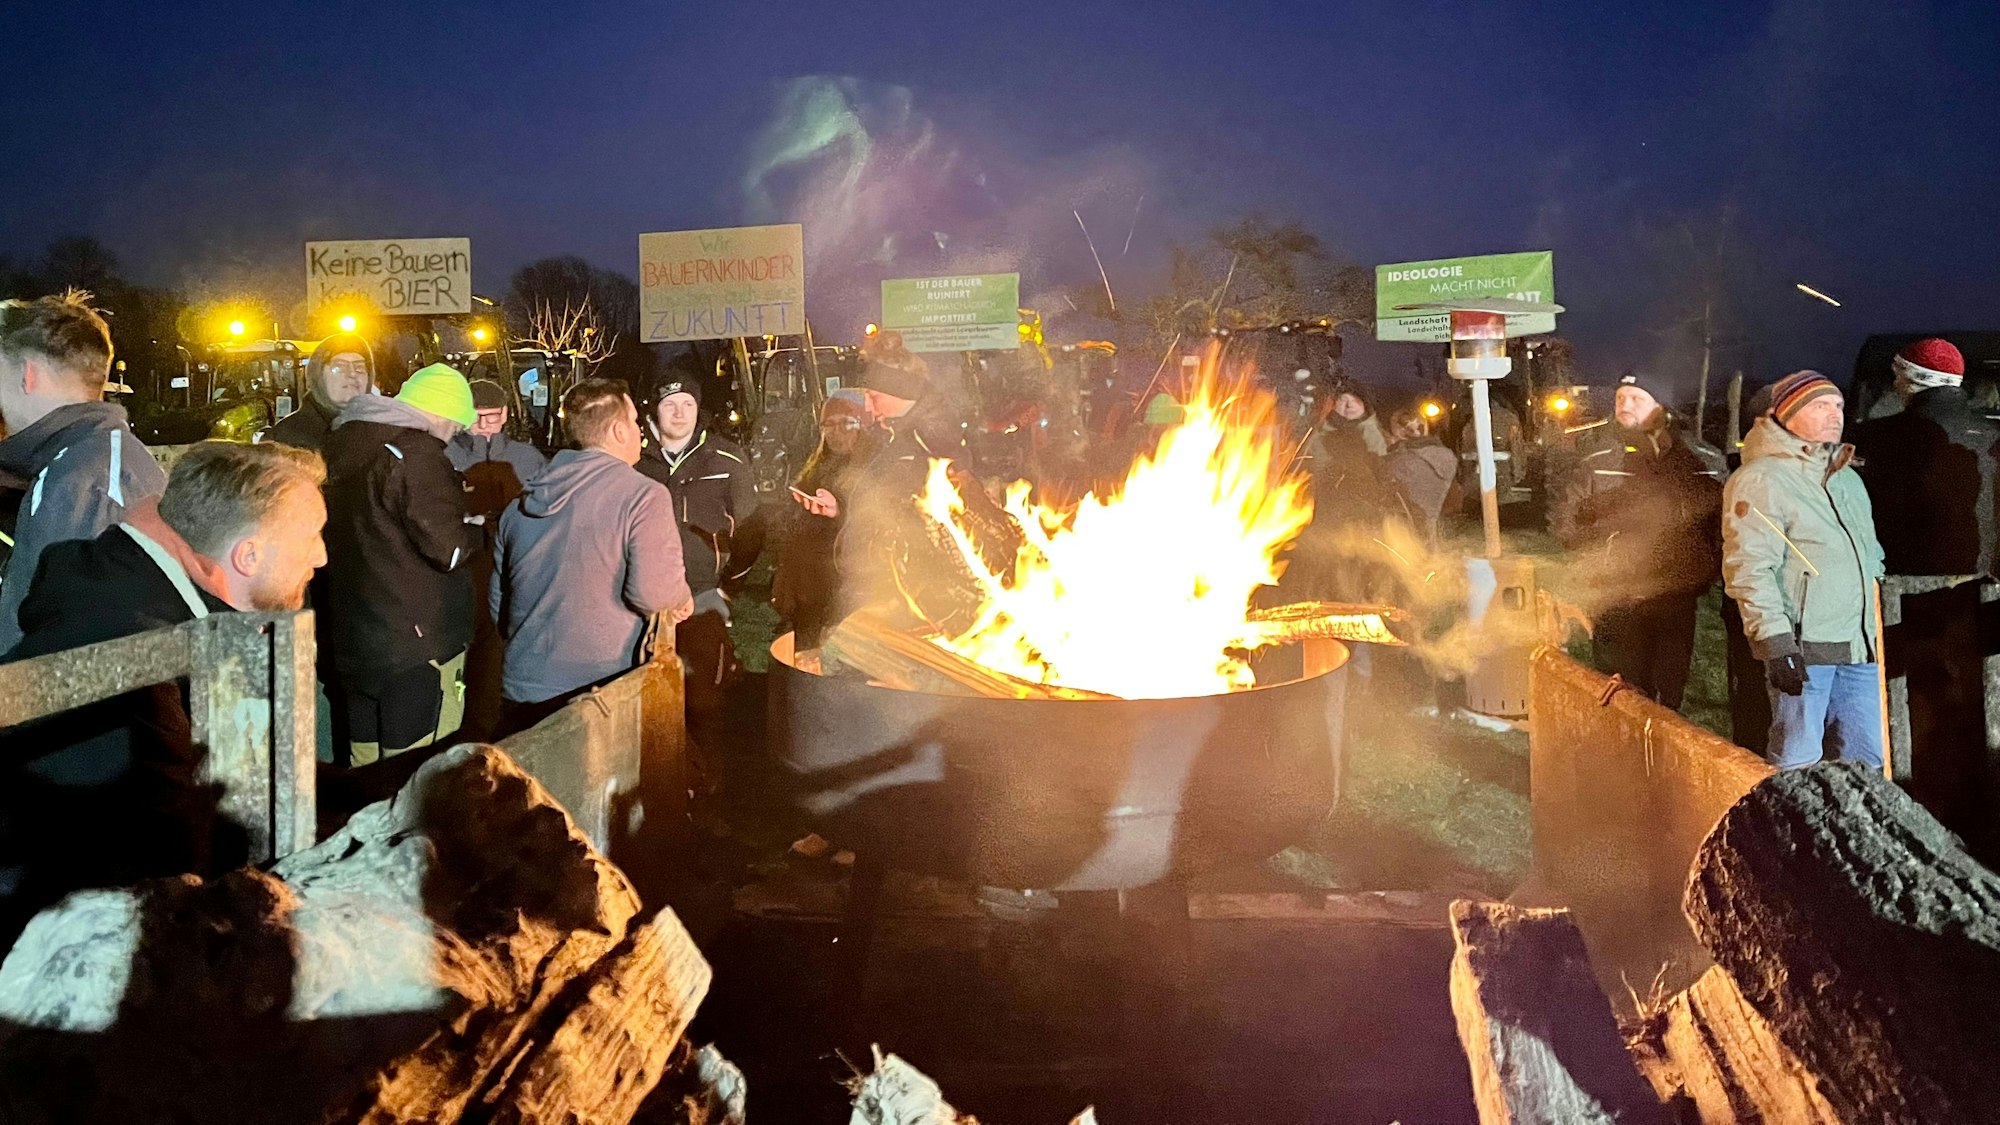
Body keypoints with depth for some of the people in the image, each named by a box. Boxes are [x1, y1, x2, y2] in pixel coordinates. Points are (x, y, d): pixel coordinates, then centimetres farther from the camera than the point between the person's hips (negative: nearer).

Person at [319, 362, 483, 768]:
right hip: (417, 642, -9)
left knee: (364, 775, 17)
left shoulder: (342, 443, 11)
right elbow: (447, 549, -18)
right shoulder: (417, 453, -16)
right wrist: (476, 527, 2)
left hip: (350, 639, 9)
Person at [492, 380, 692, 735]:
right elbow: (655, 591, -21)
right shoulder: (644, 495, -11)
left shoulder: (520, 505, 11)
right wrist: (684, 600, 1)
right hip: (600, 688, -6)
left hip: (522, 691, 6)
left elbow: (497, 599, 19)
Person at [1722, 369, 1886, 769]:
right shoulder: (1760, 479, -10)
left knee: (1865, 759, 12)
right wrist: (1775, 641, -21)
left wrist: (1873, 631, 22)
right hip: (1802, 648, -8)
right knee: (1797, 763, -4)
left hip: (1858, 646, 8)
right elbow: (1748, 569, -16)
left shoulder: (1847, 476, 18)